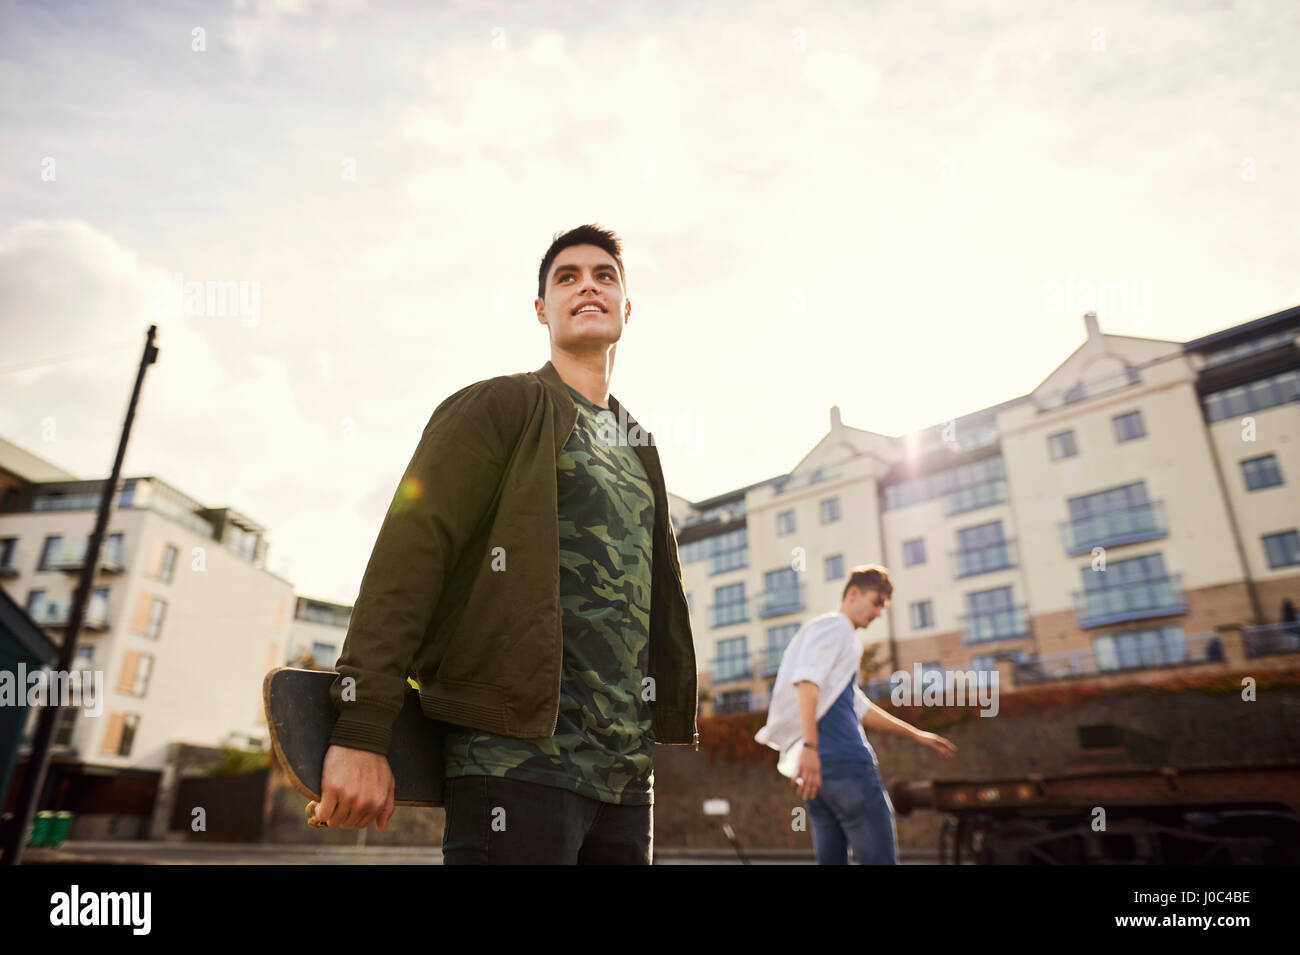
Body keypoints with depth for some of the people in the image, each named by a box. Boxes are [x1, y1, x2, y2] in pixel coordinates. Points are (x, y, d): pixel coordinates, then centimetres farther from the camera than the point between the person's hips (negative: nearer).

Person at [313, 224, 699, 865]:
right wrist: (361, 730, -19)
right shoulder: (499, 406, 0)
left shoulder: (637, 447, 20)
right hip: (517, 757, -6)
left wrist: (671, 725, 19)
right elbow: (407, 552, -11)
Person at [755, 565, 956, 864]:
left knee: (831, 859, 9)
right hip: (844, 759, -10)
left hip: (819, 767, 10)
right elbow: (806, 678, -20)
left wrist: (916, 735, 36)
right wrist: (810, 746, -29)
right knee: (879, 859, -7)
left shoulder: (840, 637, 29)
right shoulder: (833, 626, -2)